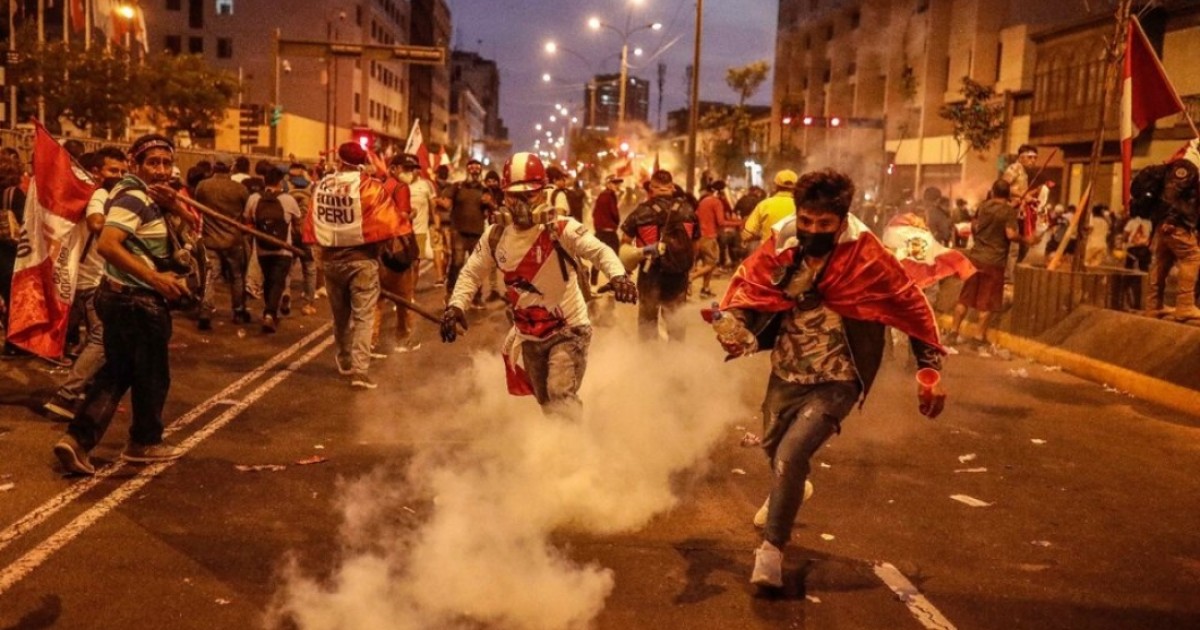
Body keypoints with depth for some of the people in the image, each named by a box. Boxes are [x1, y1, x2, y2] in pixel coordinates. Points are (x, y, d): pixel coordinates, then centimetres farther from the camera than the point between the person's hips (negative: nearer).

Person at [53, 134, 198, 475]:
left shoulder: (149, 197, 12)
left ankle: (78, 438, 7)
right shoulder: (134, 197, -17)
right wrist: (155, 278, -32)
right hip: (137, 300, -10)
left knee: (116, 372, 15)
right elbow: (107, 244, -30)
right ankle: (144, 442, 25)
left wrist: (173, 205, -8)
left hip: (121, 297, 10)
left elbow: (192, 222, 13)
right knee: (152, 374, 8)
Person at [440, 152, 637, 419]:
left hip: (568, 329, -6)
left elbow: (600, 251, -27)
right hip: (529, 336, 6)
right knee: (547, 404, 19)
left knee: (561, 397, -23)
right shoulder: (496, 236, -2)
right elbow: (472, 272, 6)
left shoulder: (560, 229, -17)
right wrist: (456, 306, -11)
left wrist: (618, 275, -48)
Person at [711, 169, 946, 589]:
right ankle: (788, 491, 63)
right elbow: (748, 284, -6)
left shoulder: (866, 257, -20)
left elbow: (911, 306, -11)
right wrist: (733, 326, -26)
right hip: (786, 373, 5)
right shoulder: (781, 244, -12)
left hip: (835, 382, -5)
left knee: (791, 456, -22)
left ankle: (772, 546, -1)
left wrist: (930, 370, -10)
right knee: (772, 446, 26)